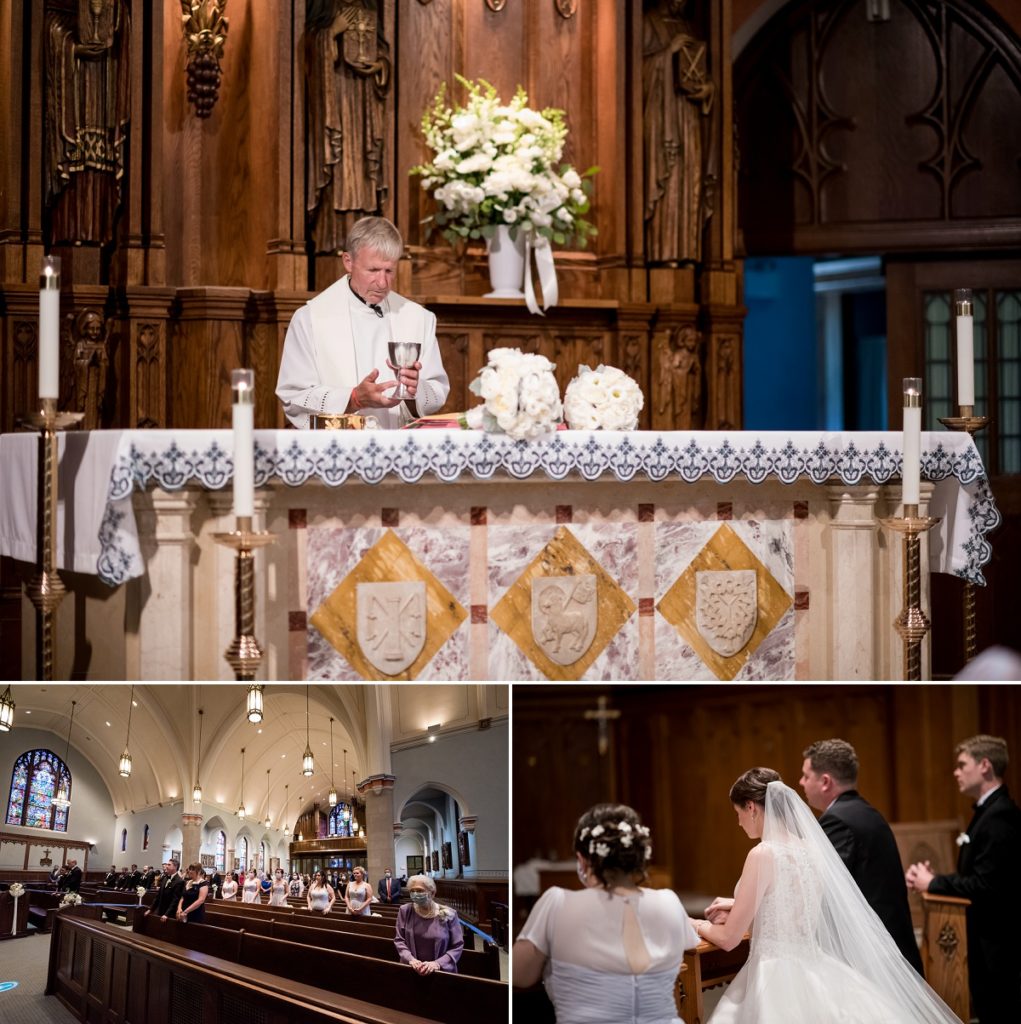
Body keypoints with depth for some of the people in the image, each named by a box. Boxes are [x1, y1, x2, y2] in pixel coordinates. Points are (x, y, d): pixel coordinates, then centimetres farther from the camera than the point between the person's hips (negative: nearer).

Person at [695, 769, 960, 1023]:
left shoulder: (764, 854, -15)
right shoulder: (810, 849, 8)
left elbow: (729, 938, -11)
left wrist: (699, 925, 9)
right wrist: (738, 909, 28)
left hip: (777, 981, -8)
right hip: (813, 974, 8)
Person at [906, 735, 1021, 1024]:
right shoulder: (988, 811, 14)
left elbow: (985, 885, -24)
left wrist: (933, 883, -12)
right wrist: (930, 878, -2)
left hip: (997, 942, -10)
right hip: (987, 938, 10)